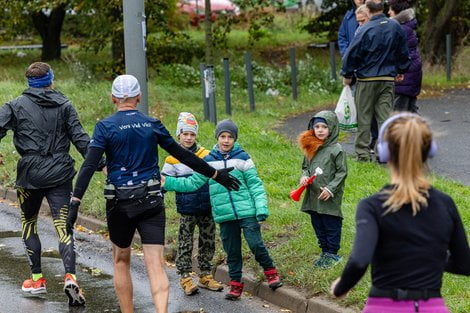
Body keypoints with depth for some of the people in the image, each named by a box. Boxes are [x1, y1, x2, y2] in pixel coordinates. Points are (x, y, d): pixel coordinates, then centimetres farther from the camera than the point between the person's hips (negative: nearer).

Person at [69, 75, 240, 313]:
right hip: (151, 201, 1)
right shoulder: (152, 124, 4)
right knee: (156, 265, -5)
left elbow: (89, 166, -13)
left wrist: (75, 203, -17)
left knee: (121, 261, 18)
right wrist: (215, 174, 23)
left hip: (119, 204, -1)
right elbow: (182, 155, 11)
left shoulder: (105, 127, -4)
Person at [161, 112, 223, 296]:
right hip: (186, 210, -3)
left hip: (207, 208, 3)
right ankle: (185, 278, 5)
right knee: (185, 244, -1)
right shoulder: (173, 160, -1)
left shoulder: (206, 155, 4)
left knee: (207, 242, 9)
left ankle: (205, 276, 20)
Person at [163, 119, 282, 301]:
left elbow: (255, 184, 0)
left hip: (247, 212, -3)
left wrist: (261, 207, -9)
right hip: (225, 216, 3)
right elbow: (192, 183, 11)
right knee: (232, 251, 8)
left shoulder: (242, 158, 0)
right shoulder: (209, 161, 7)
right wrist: (167, 182, 4)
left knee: (256, 244, -11)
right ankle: (235, 284, 19)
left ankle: (271, 272, 11)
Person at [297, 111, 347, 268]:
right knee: (318, 226, 14)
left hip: (330, 198, -6)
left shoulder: (336, 149, -11)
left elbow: (342, 172, -9)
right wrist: (304, 176, -4)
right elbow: (306, 166, 17)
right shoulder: (310, 148, 6)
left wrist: (330, 188, -15)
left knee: (331, 226, 3)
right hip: (313, 196, 6)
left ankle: (332, 254, 14)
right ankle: (325, 251, 26)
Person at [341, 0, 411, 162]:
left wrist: (347, 75, 5)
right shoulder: (395, 27, 1)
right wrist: (401, 71, 28)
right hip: (388, 79, 4)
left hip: (366, 80, -3)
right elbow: (403, 52, 13)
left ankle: (363, 153, 8)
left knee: (364, 117, 6)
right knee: (385, 116, 6)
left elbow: (353, 53, -9)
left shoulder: (366, 30, -14)